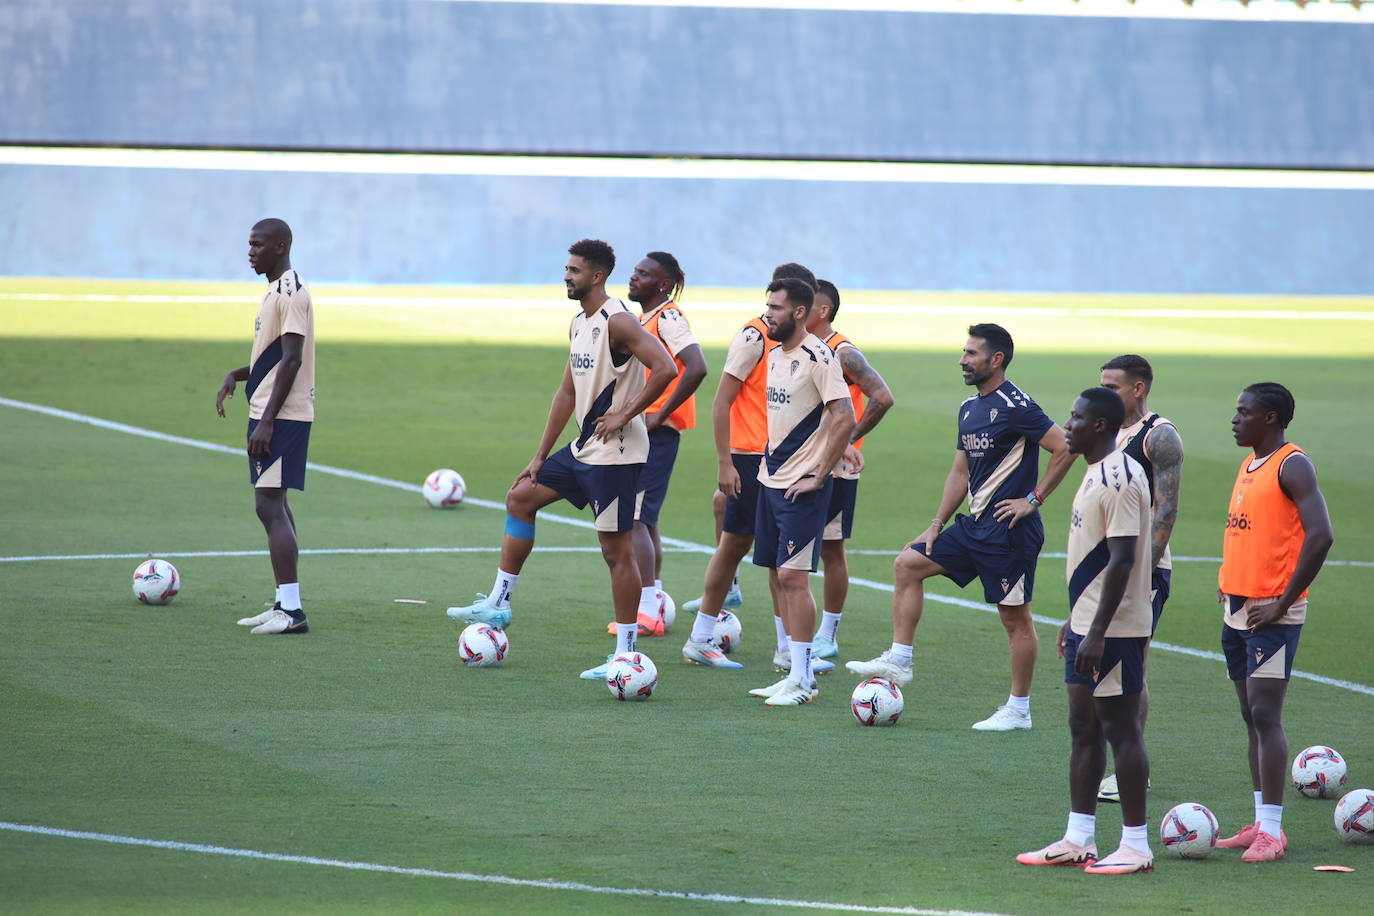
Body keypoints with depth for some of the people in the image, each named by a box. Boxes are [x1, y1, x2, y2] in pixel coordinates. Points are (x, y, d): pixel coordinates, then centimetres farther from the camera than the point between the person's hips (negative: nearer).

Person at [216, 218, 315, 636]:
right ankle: (284, 605, 17)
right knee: (274, 506, 13)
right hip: (268, 414, 11)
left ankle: (292, 610, -16)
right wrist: (235, 376, 9)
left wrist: (267, 422, -24)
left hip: (281, 416, -11)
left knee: (269, 505, -14)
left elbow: (291, 360, -21)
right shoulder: (276, 290, 17)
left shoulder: (291, 291, -15)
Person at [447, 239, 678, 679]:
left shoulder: (617, 321, -16)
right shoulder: (579, 324, 13)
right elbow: (568, 392, 19)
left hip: (615, 453, -10)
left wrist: (626, 413, -20)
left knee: (618, 550, -6)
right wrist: (540, 457, 18)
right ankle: (498, 605, 22)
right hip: (584, 448, 10)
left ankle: (626, 655, -1)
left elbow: (665, 368, -27)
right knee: (521, 497, 15)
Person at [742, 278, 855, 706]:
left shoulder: (818, 357, -15)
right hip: (771, 479, 9)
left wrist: (818, 476, -19)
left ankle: (801, 680, -5)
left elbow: (844, 418, -21)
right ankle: (796, 672, 16)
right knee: (778, 577, 9)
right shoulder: (775, 355, 12)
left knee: (793, 577, -10)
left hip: (802, 487, -9)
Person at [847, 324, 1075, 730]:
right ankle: (898, 661, 10)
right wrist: (937, 525, 15)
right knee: (908, 564, 7)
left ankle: (1019, 709, 7)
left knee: (1015, 617, -1)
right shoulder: (970, 408, 14)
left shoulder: (1015, 406, -14)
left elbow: (1065, 449, -18)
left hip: (1009, 530, -9)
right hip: (975, 525, 9)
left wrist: (1033, 500, -15)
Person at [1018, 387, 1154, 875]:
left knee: (1121, 729, -5)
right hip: (1088, 624, 10)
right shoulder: (1097, 473, 14)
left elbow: (1122, 560, -23)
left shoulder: (1121, 478, -18)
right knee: (1083, 728, 12)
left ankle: (1135, 846, 0)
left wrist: (1097, 632, -25)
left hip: (1113, 631, -10)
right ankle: (1078, 839, 18)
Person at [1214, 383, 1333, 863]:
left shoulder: (1292, 466, -12)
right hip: (1238, 608, 9)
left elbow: (1320, 535, -22)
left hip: (1272, 614, -9)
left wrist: (1282, 603, -20)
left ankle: (1272, 831, -12)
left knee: (1265, 715, -12)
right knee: (1252, 717, 10)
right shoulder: (1249, 465, 15)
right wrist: (1228, 582, 15)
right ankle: (1261, 823, 14)